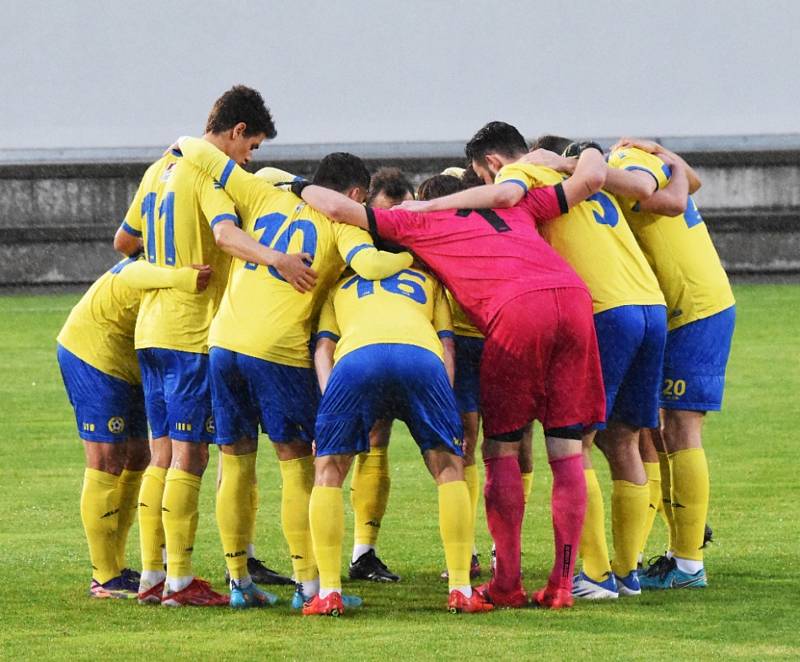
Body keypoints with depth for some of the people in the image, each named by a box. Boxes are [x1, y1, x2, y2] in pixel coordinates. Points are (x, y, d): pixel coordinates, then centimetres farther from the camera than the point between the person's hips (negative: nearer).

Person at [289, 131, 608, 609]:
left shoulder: (419, 221, 23)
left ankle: (508, 583, 3)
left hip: (516, 309, -4)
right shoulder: (514, 207, 33)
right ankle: (563, 583, 5)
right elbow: (591, 179, 29)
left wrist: (301, 189, 39)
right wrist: (592, 155, 50)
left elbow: (338, 208, 19)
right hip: (574, 298, 4)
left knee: (501, 450, 8)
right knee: (567, 452, 8)